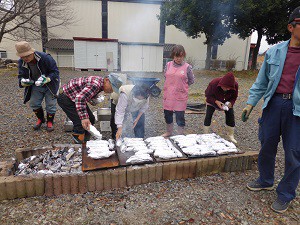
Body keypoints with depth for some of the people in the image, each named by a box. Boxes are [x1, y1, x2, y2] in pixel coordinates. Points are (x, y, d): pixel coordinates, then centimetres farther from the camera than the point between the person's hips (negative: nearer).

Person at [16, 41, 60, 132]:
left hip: (50, 86, -4)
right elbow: (21, 76, -3)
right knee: (34, 103, 4)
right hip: (36, 86, 5)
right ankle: (40, 119, 30)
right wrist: (23, 81, -29)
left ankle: (50, 122, 21)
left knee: (50, 104, -1)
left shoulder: (45, 58, -28)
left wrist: (46, 79, -40)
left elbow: (55, 72, -23)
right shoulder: (21, 63, -11)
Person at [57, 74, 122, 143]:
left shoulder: (100, 84, -1)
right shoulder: (96, 84, -32)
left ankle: (85, 142, 21)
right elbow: (79, 98, -38)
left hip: (77, 98, 10)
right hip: (65, 98, -10)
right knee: (80, 123, -18)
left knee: (91, 119, 8)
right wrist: (84, 118, -40)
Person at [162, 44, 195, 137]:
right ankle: (169, 132, 38)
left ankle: (180, 135, 23)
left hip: (180, 97, -3)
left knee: (180, 117, 4)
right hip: (168, 95, 4)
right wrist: (171, 85, 10)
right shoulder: (168, 65, 2)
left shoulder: (187, 67, -6)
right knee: (167, 115, 16)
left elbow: (191, 80, 5)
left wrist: (181, 85, 3)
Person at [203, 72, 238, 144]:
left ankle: (231, 136, 15)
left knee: (231, 117, -2)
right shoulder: (213, 83, -38)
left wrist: (230, 103, -33)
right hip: (212, 101, -2)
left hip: (227, 102, 3)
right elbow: (207, 95, -22)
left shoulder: (235, 85, -29)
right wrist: (216, 101, -37)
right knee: (208, 116, -11)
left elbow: (234, 97, -11)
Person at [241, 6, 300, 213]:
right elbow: (262, 81, 10)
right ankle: (265, 181, 37)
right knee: (267, 145, 13)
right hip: (274, 103, 3)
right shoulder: (274, 52, 6)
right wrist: (251, 103, 4)